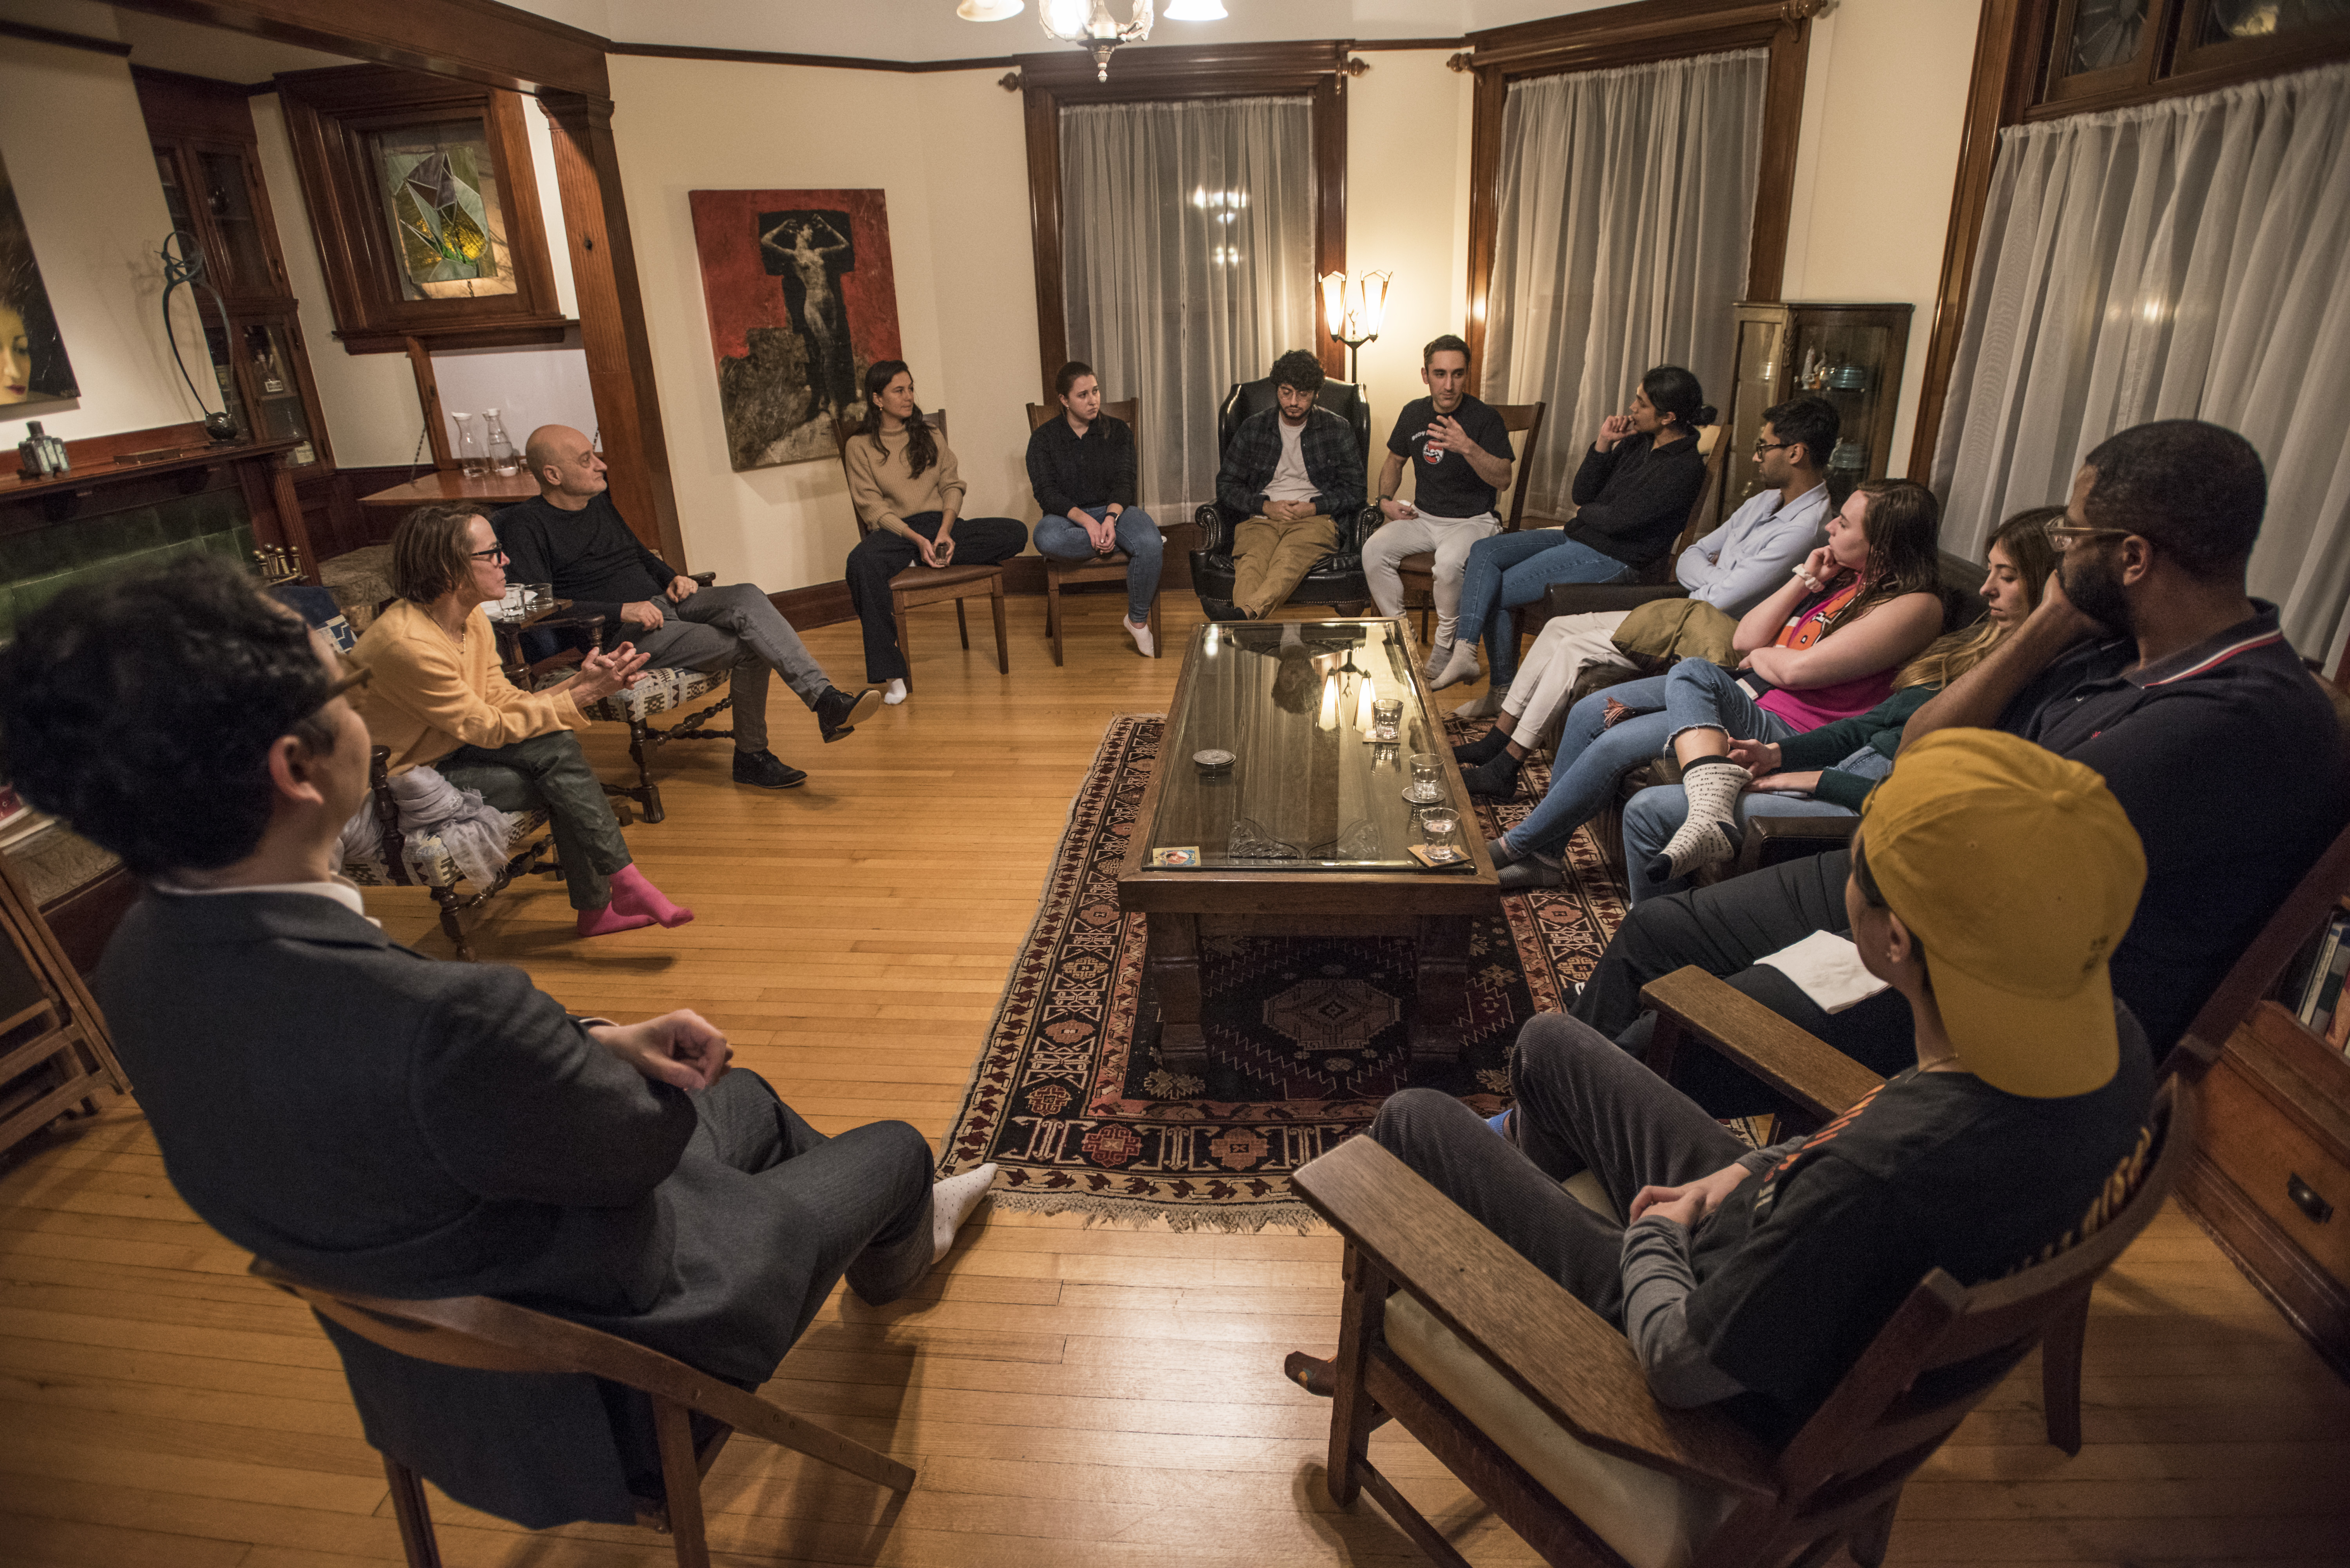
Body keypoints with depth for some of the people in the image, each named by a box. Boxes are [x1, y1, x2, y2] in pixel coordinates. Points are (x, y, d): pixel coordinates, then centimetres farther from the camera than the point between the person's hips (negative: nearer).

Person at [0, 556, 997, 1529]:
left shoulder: (142, 960, -15)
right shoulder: (441, 1019, -43)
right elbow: (639, 1143, -24)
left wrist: (597, 1042, -9)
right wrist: (628, 1068, -3)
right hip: (582, 1360, -7)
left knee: (746, 1095, 27)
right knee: (895, 1148, 16)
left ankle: (892, 1227, 55)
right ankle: (887, 1264, 54)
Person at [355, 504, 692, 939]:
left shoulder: (473, 620, 0)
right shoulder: (407, 643, -28)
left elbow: (503, 703, -2)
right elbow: (492, 729, -22)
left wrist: (581, 681, -16)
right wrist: (586, 693, -23)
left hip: (450, 751, 8)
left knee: (555, 745, -16)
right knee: (555, 754, -21)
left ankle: (596, 908, -10)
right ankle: (626, 883, -11)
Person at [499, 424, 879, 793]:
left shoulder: (600, 501, 19)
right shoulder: (525, 525, -5)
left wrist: (673, 578, 11)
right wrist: (622, 611, -21)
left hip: (663, 601, 7)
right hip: (624, 635, -7)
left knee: (748, 597, -25)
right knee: (751, 649, -25)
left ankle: (826, 699, -31)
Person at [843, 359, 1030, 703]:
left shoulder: (932, 437, 17)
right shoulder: (861, 446, 6)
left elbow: (952, 487, 9)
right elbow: (871, 507, -3)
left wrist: (944, 532, -12)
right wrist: (917, 539, -19)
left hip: (942, 524, 4)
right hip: (896, 531, -3)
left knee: (1015, 532, -20)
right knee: (861, 561, -40)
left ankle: (919, 562, -24)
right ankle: (891, 675, -37)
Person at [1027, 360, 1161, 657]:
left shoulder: (1117, 430, 8)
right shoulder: (1044, 438, 3)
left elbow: (1124, 483, -1)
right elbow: (1046, 493, -7)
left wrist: (1111, 518, -23)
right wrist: (1085, 520, -25)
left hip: (1113, 509, 1)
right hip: (1068, 516, -1)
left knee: (1150, 542, -33)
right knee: (1047, 538, -39)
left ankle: (1138, 620, -13)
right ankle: (1115, 544, -19)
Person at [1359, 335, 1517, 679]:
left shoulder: (1485, 417, -9)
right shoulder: (1414, 413, 6)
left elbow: (1503, 478, -18)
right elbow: (1394, 461, 23)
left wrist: (1468, 448, -33)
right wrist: (1386, 500, 5)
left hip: (1473, 520, -5)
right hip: (1424, 518, 5)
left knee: (1448, 561, -36)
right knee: (1373, 550, -21)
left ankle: (1445, 648, -14)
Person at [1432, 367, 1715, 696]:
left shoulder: (1685, 468, -16)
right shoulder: (1637, 441, 8)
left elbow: (1616, 520, -20)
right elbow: (1583, 494, 7)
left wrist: (1584, 512, 0)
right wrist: (1603, 443, -4)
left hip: (1610, 558, -9)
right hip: (1577, 538, 9)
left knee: (1496, 594, -14)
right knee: (1483, 551, -9)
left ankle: (1505, 688, -4)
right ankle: (1464, 650, -17)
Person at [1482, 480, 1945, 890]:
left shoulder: (1914, 606, -11)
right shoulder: (1843, 576, 15)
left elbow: (1797, 669, -19)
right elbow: (1745, 639, 10)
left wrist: (1760, 656, 2)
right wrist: (1805, 580, 2)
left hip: (1783, 729, -9)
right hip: (1742, 693, 9)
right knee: (1590, 713, -2)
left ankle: (1519, 842, -17)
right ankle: (1543, 854, 5)